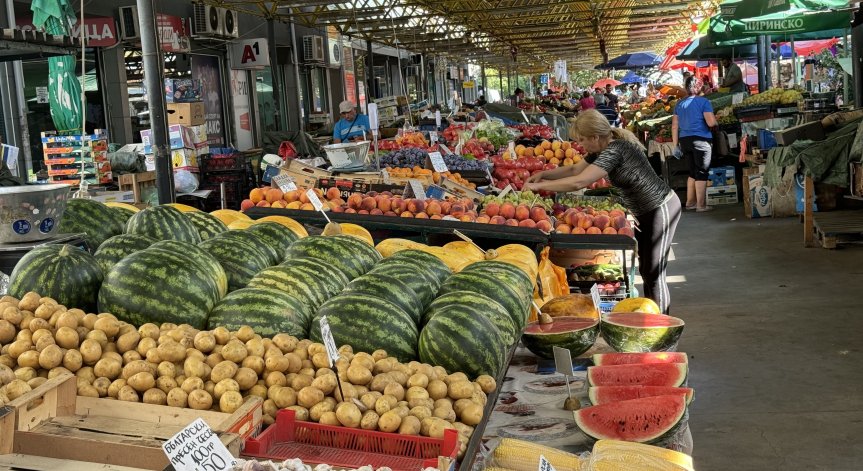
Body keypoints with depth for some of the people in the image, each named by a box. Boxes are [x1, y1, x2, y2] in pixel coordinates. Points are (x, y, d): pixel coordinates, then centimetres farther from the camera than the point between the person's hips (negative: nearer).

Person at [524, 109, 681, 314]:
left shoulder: (615, 151, -28)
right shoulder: (602, 149, 2)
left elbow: (579, 182, -33)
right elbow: (575, 169, 15)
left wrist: (538, 186, -25)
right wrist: (544, 174, 2)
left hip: (661, 209, -10)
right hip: (644, 211, 10)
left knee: (654, 273, -4)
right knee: (645, 269, 15)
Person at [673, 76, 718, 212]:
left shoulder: (680, 104, 11)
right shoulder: (703, 102, -7)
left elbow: (674, 126, 12)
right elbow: (711, 123, -15)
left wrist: (676, 145, 15)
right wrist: (714, 118, 8)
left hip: (684, 140, 6)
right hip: (700, 140, -6)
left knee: (693, 172, 18)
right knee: (702, 173, 2)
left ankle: (690, 202, 22)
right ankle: (701, 205, 4)